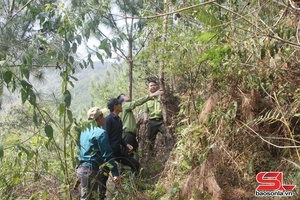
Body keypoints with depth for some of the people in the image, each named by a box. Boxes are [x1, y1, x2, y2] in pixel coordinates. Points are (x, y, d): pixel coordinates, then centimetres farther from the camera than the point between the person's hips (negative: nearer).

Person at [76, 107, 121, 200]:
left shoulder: (84, 131, 12)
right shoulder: (100, 133, -15)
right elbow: (107, 155, -19)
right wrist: (115, 173, -18)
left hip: (82, 168, 9)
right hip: (90, 170, -9)